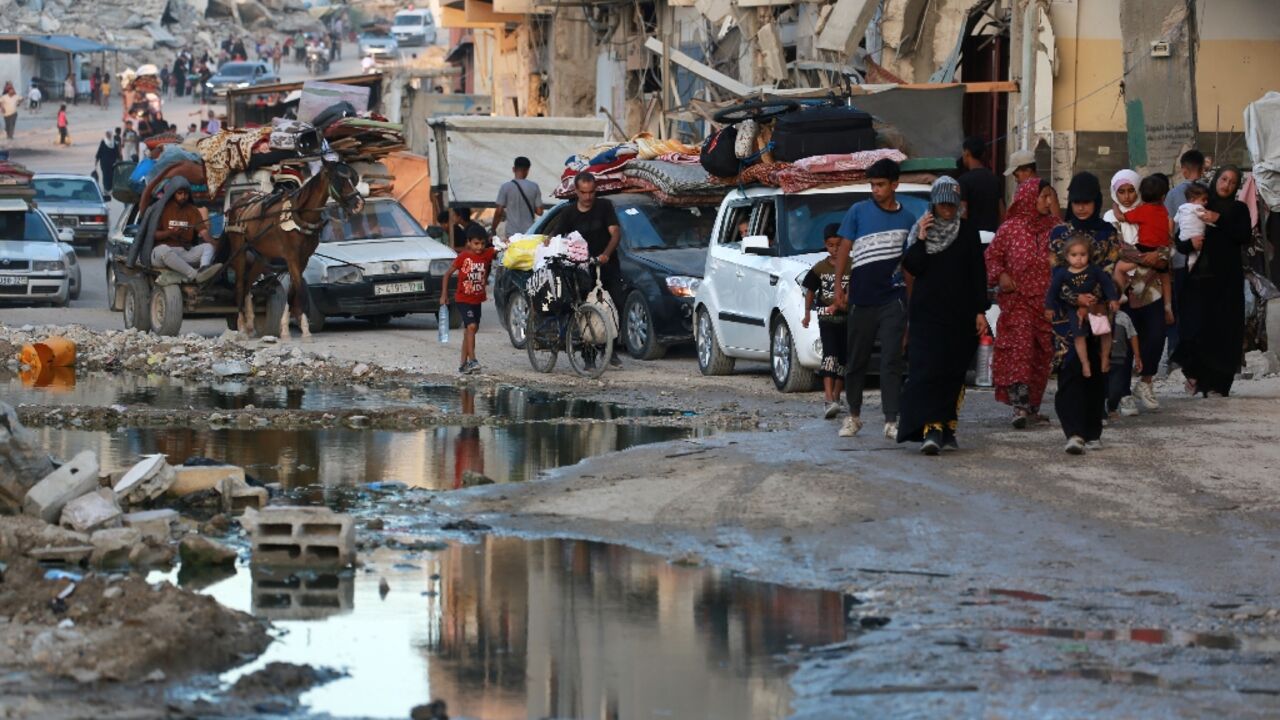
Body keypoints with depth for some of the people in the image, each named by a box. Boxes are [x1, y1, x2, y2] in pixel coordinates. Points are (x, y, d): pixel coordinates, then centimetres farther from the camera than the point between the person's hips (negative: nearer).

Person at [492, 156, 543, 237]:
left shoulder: (506, 187, -6)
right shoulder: (534, 187, -1)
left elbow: (499, 212, -6)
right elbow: (539, 211, 1)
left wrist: (493, 230, 6)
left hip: (512, 233, -2)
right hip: (529, 232, 2)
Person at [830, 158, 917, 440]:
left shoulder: (907, 219, 8)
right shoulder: (859, 211, 2)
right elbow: (844, 250, 4)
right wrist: (839, 285, -4)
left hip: (893, 298, 0)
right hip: (862, 299, 0)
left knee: (891, 361, -6)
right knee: (857, 361, 8)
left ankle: (891, 422, -8)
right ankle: (853, 416, 23)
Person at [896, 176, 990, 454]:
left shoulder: (967, 230, 6)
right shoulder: (920, 229, 6)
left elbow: (978, 273, 5)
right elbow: (912, 268, -3)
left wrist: (980, 311, -1)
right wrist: (920, 240, -14)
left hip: (960, 314, 1)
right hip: (926, 312, -1)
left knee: (954, 374, 3)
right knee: (926, 370, -14)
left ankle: (947, 430, 11)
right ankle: (931, 429, -23)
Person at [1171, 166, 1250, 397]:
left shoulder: (1239, 210, 12)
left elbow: (1245, 236, -5)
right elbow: (1180, 243, 9)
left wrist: (1219, 220, -12)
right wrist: (1190, 243, -13)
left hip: (1227, 279, 0)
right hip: (1200, 275, 0)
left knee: (1224, 329, -6)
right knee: (1197, 325, -12)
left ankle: (1217, 384, -2)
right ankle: (1194, 371, 9)